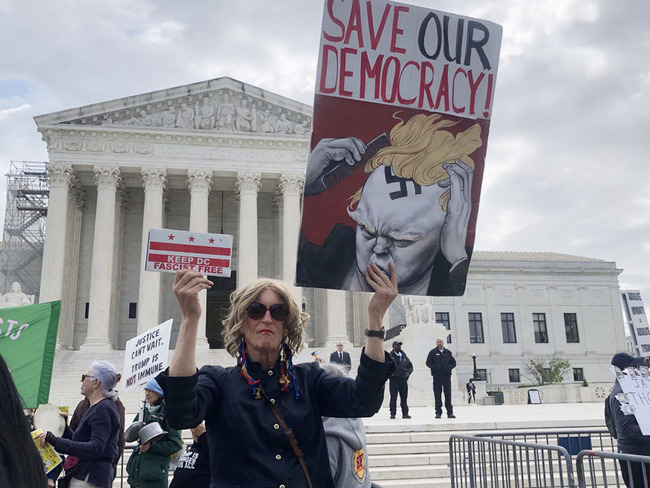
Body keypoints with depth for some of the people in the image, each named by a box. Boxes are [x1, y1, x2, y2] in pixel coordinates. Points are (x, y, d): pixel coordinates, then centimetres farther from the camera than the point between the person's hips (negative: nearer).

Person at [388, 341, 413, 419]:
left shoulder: (404, 356, 14)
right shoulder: (390, 356, 0)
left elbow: (410, 365, 20)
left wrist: (408, 372, 2)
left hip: (403, 379, 4)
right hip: (394, 379, -4)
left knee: (404, 397, 5)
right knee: (393, 397, -1)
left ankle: (405, 413, 10)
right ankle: (393, 413, 4)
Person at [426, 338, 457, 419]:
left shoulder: (448, 352, 13)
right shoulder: (432, 352, 6)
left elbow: (453, 362, 14)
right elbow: (428, 363, 2)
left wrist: (449, 367, -6)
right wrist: (435, 368, -14)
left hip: (446, 375, 2)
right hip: (437, 376, -2)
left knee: (448, 394, 1)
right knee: (437, 395, -1)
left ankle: (450, 412, 6)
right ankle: (438, 412, 4)